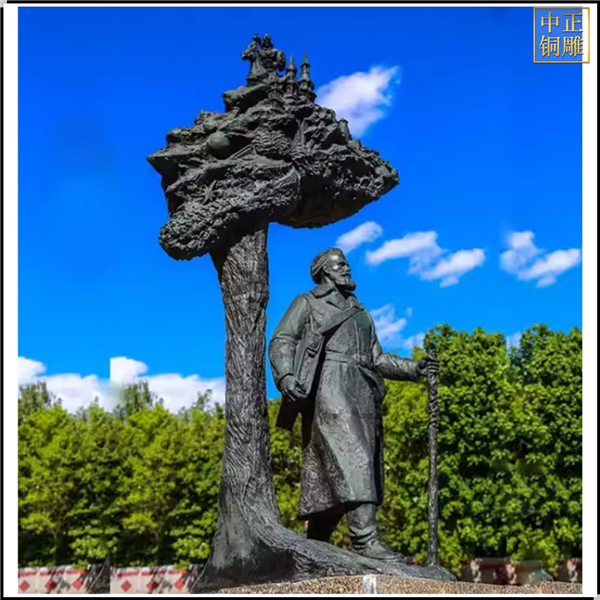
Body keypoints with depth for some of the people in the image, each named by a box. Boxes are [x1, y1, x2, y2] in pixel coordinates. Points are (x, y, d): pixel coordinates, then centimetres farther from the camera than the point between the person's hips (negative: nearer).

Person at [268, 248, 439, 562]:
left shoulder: (360, 312, 33)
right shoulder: (307, 303, 17)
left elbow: (376, 358, 26)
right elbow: (281, 341, 4)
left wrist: (414, 368, 10)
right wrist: (286, 376, -16)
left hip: (361, 393, 6)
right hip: (329, 385, -6)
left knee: (329, 473, 0)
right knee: (352, 457, -23)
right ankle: (365, 538, -33)